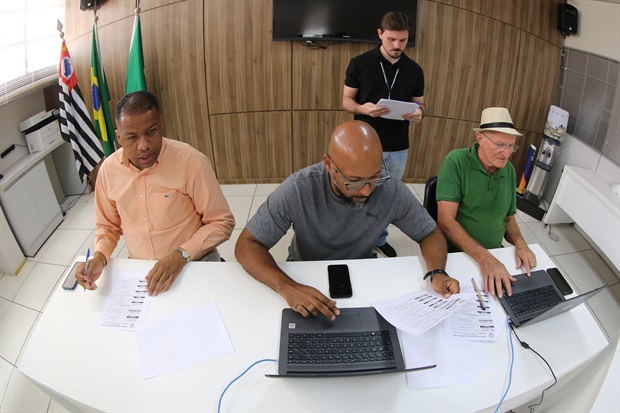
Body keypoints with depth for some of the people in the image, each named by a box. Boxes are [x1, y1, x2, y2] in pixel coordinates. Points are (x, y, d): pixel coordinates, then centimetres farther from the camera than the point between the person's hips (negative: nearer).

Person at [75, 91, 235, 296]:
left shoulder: (192, 162, -14)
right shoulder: (108, 169, 0)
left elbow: (222, 223, -9)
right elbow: (108, 227, 16)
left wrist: (181, 255, -20)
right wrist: (100, 257, -4)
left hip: (194, 266, -4)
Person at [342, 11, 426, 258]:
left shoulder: (414, 70, 2)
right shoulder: (360, 63, -6)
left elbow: (420, 103, 9)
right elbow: (346, 100, -3)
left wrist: (419, 113, -16)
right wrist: (363, 108, -25)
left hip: (398, 149, 3)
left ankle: (380, 239, 36)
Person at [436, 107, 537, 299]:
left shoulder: (509, 171, 7)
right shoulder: (456, 162, -12)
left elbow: (509, 219, 18)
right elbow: (446, 221, -19)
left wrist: (520, 243, -3)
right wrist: (484, 258, -27)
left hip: (494, 253, 6)